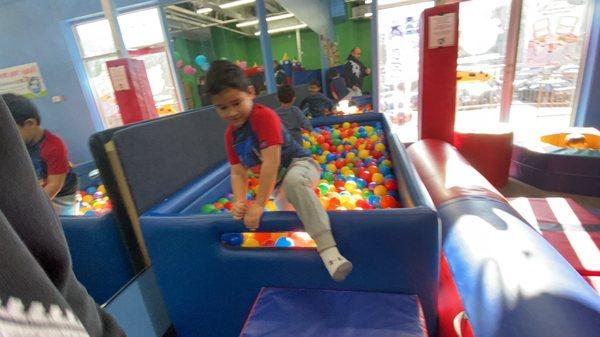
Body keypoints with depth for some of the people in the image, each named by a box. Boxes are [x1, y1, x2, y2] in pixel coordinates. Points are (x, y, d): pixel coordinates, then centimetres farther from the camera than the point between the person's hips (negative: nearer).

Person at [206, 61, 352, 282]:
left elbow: (271, 161, -28)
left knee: (293, 181, -40)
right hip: (278, 182, 9)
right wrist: (239, 202, -20)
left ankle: (328, 249, -45)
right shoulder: (231, 135, 2)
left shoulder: (264, 116, -21)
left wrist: (259, 204, -28)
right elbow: (238, 173, -1)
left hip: (299, 164, -9)